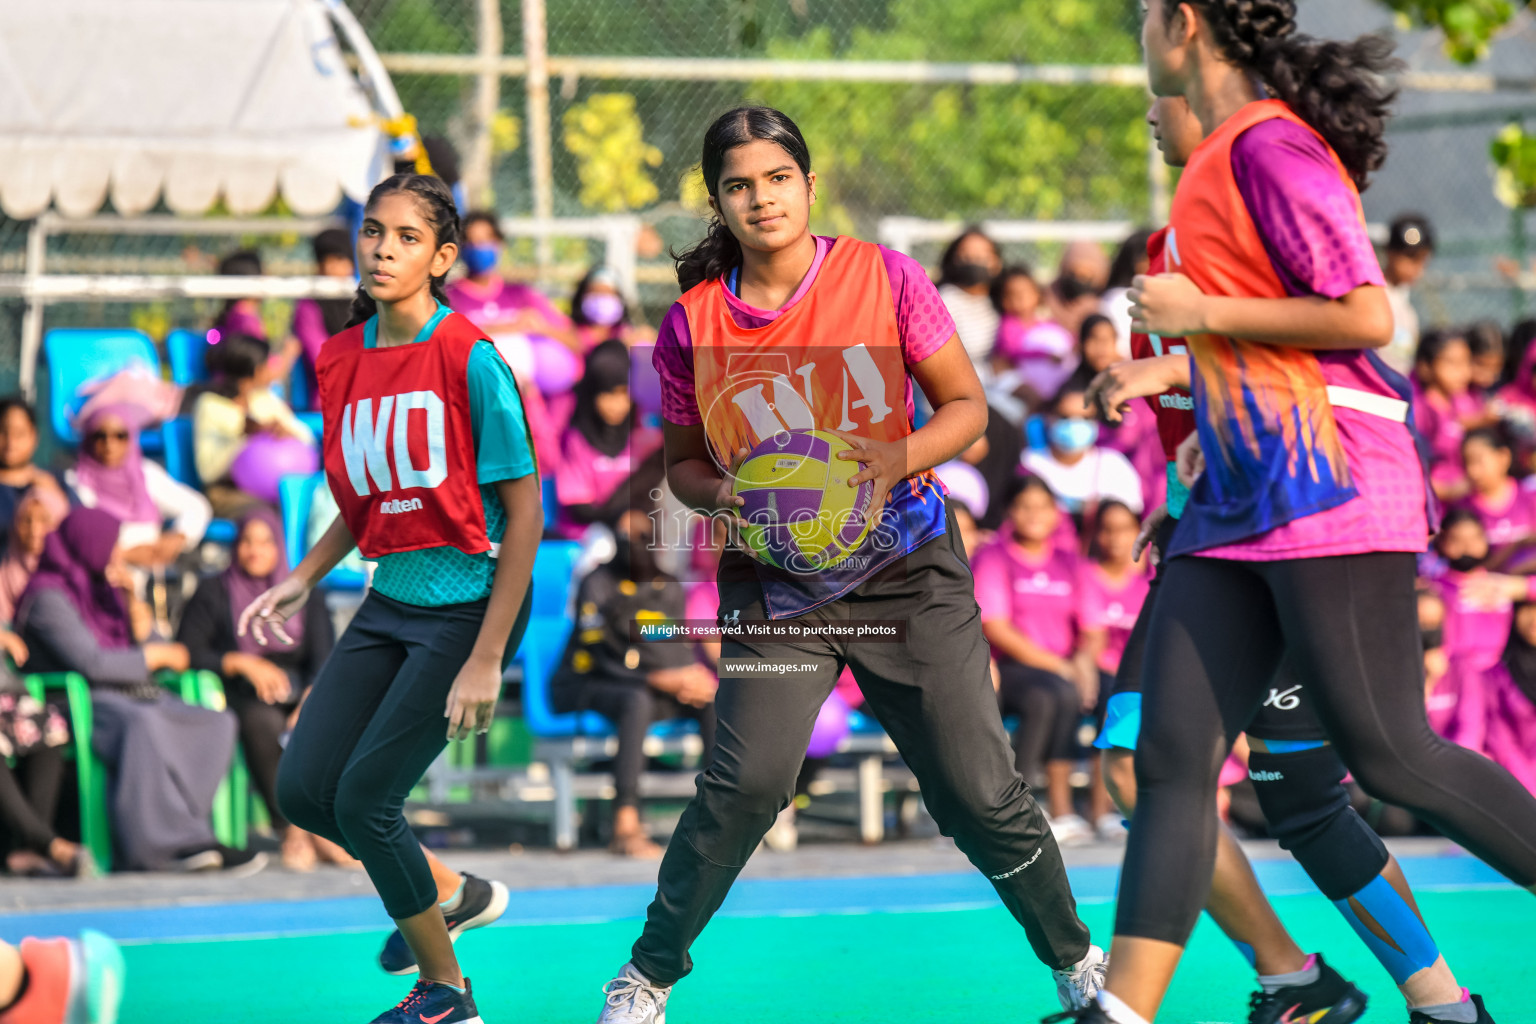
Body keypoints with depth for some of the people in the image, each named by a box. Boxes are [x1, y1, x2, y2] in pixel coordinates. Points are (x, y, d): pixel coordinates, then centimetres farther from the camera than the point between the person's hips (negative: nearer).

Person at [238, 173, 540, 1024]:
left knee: (364, 796, -9)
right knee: (303, 788, 3)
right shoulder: (341, 360, 4)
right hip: (388, 602, 7)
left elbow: (524, 511, -15)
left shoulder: (469, 359, -17)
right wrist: (302, 580, 4)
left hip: (469, 603, -7)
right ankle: (449, 894, 30)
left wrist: (486, 660, -18)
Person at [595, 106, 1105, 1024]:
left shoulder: (882, 277, -6)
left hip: (905, 565, 0)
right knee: (747, 778, -18)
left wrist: (901, 458, -18)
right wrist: (720, 494, -13)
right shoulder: (696, 321, -3)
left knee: (980, 791, -1)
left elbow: (967, 406, 0)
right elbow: (682, 463, 9)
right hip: (775, 578, 0)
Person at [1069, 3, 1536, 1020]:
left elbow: (1366, 316, -19)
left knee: (1388, 754, -5)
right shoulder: (1224, 153, 17)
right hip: (1240, 505, 10)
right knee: (1173, 762, 1)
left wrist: (1201, 313, -14)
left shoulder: (1269, 146, -13)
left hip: (1328, 495, -10)